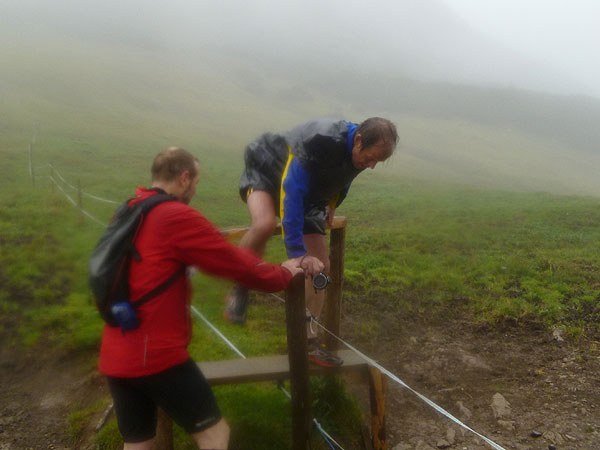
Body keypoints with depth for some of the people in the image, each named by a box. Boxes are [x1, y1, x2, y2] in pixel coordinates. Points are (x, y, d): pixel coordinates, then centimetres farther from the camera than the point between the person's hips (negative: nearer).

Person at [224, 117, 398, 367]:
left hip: (309, 195, 7)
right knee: (265, 224, -41)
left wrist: (331, 207, 23)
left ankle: (307, 339, 12)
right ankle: (239, 290, -16)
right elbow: (291, 193, -40)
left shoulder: (361, 151, -13)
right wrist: (297, 251, -42)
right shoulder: (319, 141, -38)